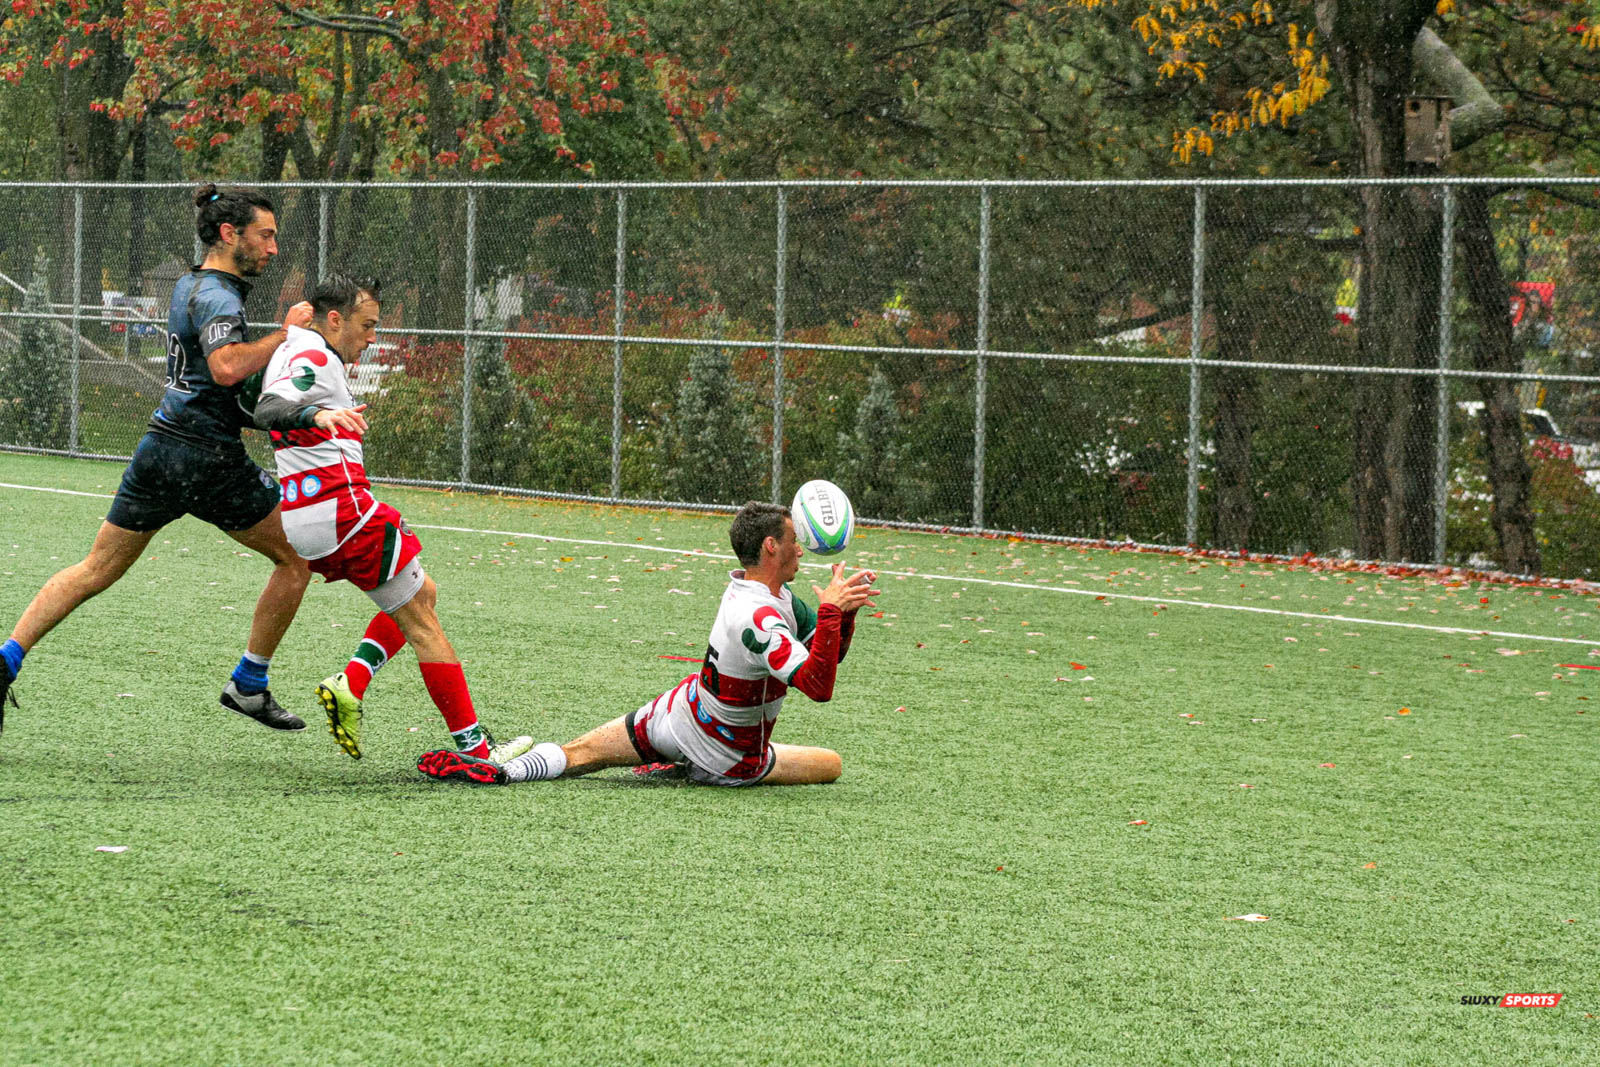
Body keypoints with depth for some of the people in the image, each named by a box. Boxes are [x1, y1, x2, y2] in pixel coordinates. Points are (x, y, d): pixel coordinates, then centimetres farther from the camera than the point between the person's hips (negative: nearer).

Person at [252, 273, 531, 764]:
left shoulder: (294, 351, 20)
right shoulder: (314, 359, -11)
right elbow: (266, 411, -29)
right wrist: (317, 415, -48)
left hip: (305, 520, 10)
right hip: (342, 510, -10)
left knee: (422, 594, 19)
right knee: (420, 621, -5)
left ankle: (350, 684, 0)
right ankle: (473, 745, -6)